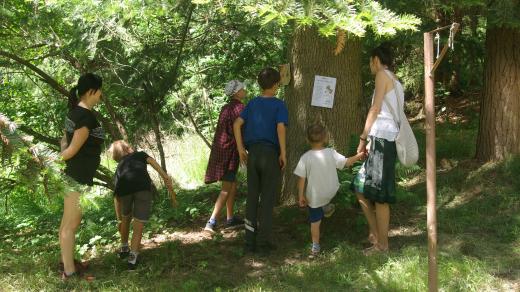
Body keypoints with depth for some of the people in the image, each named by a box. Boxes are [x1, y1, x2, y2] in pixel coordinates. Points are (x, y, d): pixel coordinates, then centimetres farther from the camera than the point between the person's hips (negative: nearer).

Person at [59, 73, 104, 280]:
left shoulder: (75, 111, 8)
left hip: (73, 174, 9)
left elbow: (65, 140, 13)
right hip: (79, 177, -9)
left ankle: (66, 261, 33)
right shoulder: (86, 117, -21)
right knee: (70, 224, 0)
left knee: (69, 222, 20)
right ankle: (69, 271, 9)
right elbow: (72, 150, -16)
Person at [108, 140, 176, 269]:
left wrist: (119, 219, 47)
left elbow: (116, 196, 39)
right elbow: (157, 167, 19)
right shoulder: (141, 155, 36)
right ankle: (132, 257, -1)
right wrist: (170, 188, 17)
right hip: (143, 187, -2)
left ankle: (124, 249, 43)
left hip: (124, 188, 2)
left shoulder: (119, 167, 38)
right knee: (139, 225, 9)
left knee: (126, 218, 31)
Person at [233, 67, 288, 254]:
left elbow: (237, 124, 2)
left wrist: (240, 149, 6)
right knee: (268, 199, 2)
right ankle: (263, 242, 4)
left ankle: (250, 241, 12)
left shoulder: (253, 103, 9)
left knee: (252, 197, 10)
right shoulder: (279, 105, -4)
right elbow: (280, 128, -18)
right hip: (271, 153, -4)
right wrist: (283, 153, -12)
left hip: (253, 153, 4)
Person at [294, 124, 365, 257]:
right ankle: (326, 207, 39)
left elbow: (301, 179, -14)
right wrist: (359, 155, 13)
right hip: (331, 193, 2)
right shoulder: (331, 153, -12)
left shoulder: (305, 157, -16)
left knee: (315, 221, 10)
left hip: (314, 196, -2)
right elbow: (347, 162, -4)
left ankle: (315, 247, 17)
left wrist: (301, 196, -4)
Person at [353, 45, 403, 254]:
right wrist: (370, 140, 15)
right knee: (361, 189, 14)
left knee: (379, 195, -4)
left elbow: (375, 109, -11)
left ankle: (381, 244, 3)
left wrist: (363, 138, -9)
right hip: (384, 140, 9)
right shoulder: (395, 81, 22)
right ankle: (374, 233, 18)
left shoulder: (383, 75, -4)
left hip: (382, 139, -9)